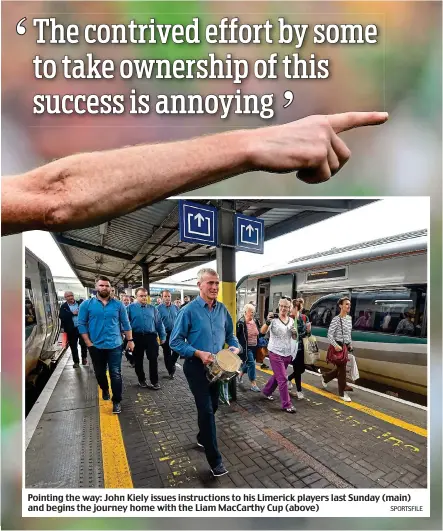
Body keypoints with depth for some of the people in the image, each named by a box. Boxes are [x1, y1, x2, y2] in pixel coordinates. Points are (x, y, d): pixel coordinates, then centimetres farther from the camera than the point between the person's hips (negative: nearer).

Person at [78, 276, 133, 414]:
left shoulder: (118, 304, -3)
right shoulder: (87, 304, -4)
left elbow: (126, 324, 2)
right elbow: (82, 324, -2)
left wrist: (130, 340, 1)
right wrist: (88, 343, -7)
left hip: (115, 346, -1)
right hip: (96, 347, 1)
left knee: (116, 375, 3)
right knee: (100, 373, 19)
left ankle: (116, 401, 16)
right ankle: (105, 390, 47)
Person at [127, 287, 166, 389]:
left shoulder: (153, 308, 8)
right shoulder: (130, 308, 1)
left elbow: (159, 323, 9)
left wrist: (162, 336, 7)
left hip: (151, 336, 1)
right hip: (137, 337, -1)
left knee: (153, 359, -1)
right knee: (138, 360, 12)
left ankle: (154, 381, 11)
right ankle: (141, 380, 30)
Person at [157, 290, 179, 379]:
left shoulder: (175, 308, 6)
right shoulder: (159, 308, -8)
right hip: (166, 334, -3)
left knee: (177, 350, 3)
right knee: (167, 353, 7)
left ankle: (172, 364, 33)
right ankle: (170, 371, 21)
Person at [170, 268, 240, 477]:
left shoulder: (222, 309, -2)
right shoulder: (189, 310, -18)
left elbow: (230, 334, 11)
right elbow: (175, 341, -16)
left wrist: (235, 347, -9)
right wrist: (198, 353, -25)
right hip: (196, 366, -6)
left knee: (212, 406, 21)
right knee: (206, 409, -3)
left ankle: (203, 438, 48)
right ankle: (215, 460, 13)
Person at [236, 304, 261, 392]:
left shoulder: (255, 321, 4)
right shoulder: (241, 323, -17)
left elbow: (259, 333, 16)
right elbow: (237, 336, -14)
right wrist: (240, 347, -15)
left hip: (254, 347, 7)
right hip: (246, 347, -7)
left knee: (247, 363, 18)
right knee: (251, 363, -7)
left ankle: (240, 374, 44)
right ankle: (253, 384, 5)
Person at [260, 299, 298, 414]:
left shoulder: (291, 320, 6)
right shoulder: (273, 319, -12)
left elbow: (294, 338, 13)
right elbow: (262, 331, -23)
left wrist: (295, 333, -10)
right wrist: (267, 322, -42)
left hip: (287, 353, 6)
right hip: (275, 353, -6)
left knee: (277, 376, 20)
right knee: (283, 379, -5)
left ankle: (266, 391, 43)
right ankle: (287, 404, 7)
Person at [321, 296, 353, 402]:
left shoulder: (349, 318, 9)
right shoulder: (336, 319, -16)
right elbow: (329, 335, -17)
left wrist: (350, 344, 13)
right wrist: (335, 345, -25)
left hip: (346, 347, 8)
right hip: (338, 347, -8)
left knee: (340, 368, 16)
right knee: (342, 369, -1)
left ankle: (325, 378, 40)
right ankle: (342, 393, 13)